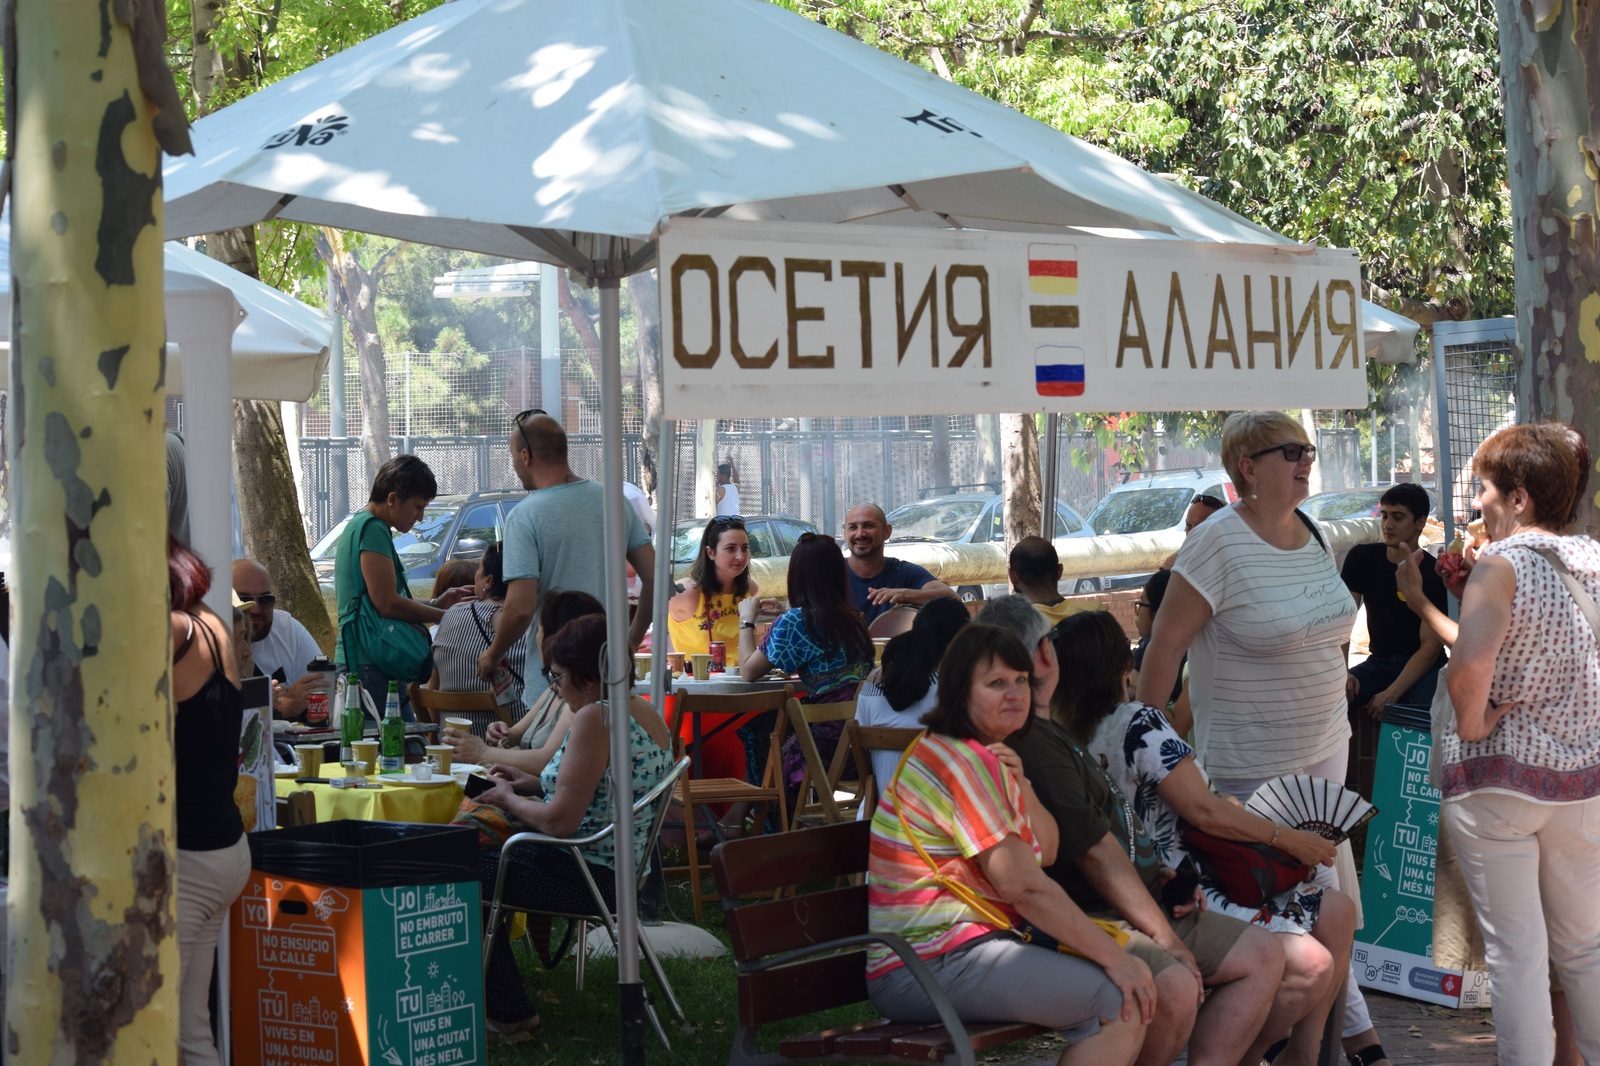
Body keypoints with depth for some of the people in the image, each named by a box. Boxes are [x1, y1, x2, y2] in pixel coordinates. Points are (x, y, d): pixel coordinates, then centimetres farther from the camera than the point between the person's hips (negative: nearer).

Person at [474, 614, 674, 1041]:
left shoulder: (596, 718, -23)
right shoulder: (648, 715, 7)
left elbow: (560, 821, -26)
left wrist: (508, 799, -8)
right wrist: (535, 783, 14)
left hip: (588, 876, -10)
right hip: (618, 871, 10)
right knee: (485, 855, 24)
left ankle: (509, 1013, 11)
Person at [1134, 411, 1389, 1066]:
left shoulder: (1313, 535, 6)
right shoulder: (1218, 543, -17)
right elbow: (1165, 644, -15)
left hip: (1325, 747, 7)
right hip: (1252, 761, -7)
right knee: (1316, 897, -5)